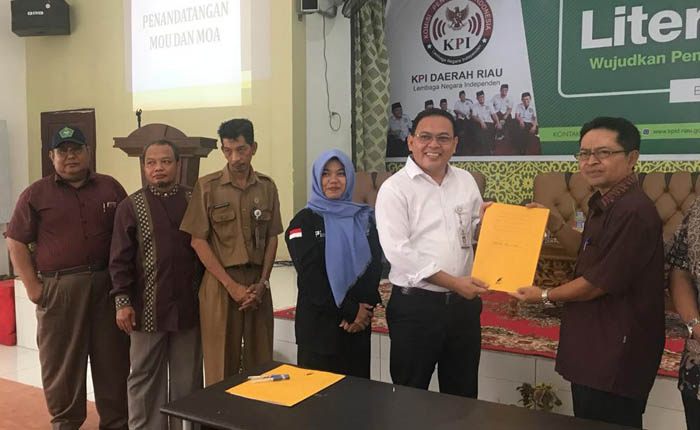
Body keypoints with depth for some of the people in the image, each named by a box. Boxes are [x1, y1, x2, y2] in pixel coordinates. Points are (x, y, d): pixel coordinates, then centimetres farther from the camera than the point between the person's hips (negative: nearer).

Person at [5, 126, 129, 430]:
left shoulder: (111, 188, 8)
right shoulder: (36, 194, 3)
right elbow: (16, 242, 3)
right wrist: (32, 287, -5)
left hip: (107, 285, 2)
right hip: (58, 288, -1)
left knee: (113, 359, 9)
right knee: (61, 361, 7)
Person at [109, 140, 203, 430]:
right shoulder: (131, 206, 1)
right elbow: (120, 260, -1)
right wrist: (122, 301, -8)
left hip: (188, 306, 1)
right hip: (147, 308, -1)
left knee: (188, 378, 11)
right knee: (146, 378, 10)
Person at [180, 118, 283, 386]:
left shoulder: (267, 187, 6)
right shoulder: (207, 186, -3)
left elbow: (272, 238, 8)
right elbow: (198, 241, -5)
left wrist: (262, 283, -4)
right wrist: (231, 285, -11)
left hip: (258, 283, 3)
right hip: (220, 283, -3)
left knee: (260, 361, 9)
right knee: (221, 365, 4)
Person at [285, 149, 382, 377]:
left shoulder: (363, 218, 10)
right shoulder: (305, 220, -2)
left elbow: (374, 265, 3)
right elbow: (310, 275, -10)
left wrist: (364, 307, -13)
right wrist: (350, 310, -13)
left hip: (359, 323, 4)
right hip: (318, 322, -3)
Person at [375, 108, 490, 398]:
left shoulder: (466, 181, 9)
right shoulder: (395, 188, -8)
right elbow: (398, 251, -17)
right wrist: (453, 282, -19)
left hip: (464, 303, 5)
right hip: (415, 305, -5)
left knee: (463, 396, 18)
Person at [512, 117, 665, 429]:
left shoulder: (634, 211, -25)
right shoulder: (603, 204, 9)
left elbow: (600, 283, -23)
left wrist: (546, 296, -7)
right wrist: (553, 224, 5)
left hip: (616, 358, -10)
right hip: (594, 350, 10)